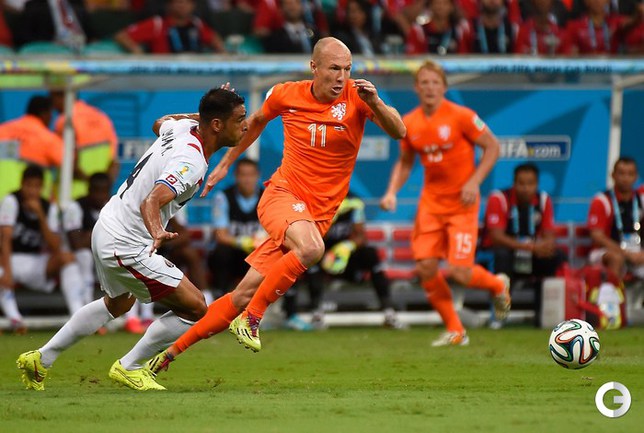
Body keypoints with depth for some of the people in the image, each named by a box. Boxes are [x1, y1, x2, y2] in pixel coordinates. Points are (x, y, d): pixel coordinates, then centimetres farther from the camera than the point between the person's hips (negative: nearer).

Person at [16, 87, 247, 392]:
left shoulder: (182, 128, 0)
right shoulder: (190, 163, -27)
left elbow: (160, 123, 25)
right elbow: (152, 201, -41)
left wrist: (204, 112, 21)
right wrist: (157, 233, -59)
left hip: (108, 227, 10)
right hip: (125, 246, -10)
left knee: (118, 303, 34)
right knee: (194, 308, -7)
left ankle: (41, 359, 40)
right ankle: (128, 367, 7)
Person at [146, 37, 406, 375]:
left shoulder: (355, 97, -6)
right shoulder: (286, 95, -2)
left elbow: (398, 132, -17)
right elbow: (257, 121, 20)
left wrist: (375, 103, -34)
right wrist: (226, 163, 26)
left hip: (319, 213, 1)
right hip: (281, 194, -1)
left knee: (245, 294, 0)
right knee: (311, 248, -35)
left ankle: (171, 352, 11)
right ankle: (250, 319, -21)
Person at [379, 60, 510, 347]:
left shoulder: (461, 116, -12)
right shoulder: (409, 124, 2)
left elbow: (492, 147, -5)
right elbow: (405, 163, 16)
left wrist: (474, 181, -16)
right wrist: (392, 192, 0)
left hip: (461, 203, -5)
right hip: (431, 202, 5)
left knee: (458, 272, -13)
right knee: (425, 268, -7)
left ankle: (498, 285, 23)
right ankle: (454, 331, 10)